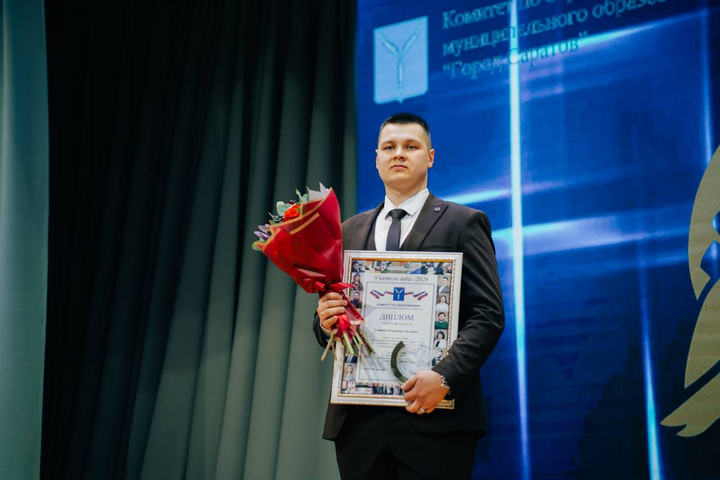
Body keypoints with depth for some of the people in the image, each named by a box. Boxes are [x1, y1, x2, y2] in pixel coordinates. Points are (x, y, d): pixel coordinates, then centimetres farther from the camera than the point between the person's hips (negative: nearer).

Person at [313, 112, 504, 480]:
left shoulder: (463, 223, 5)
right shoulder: (350, 232, 18)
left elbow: (488, 314, -4)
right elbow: (328, 330, 21)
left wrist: (445, 377, -18)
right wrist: (326, 322, -4)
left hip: (435, 418, -4)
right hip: (359, 419, 4)